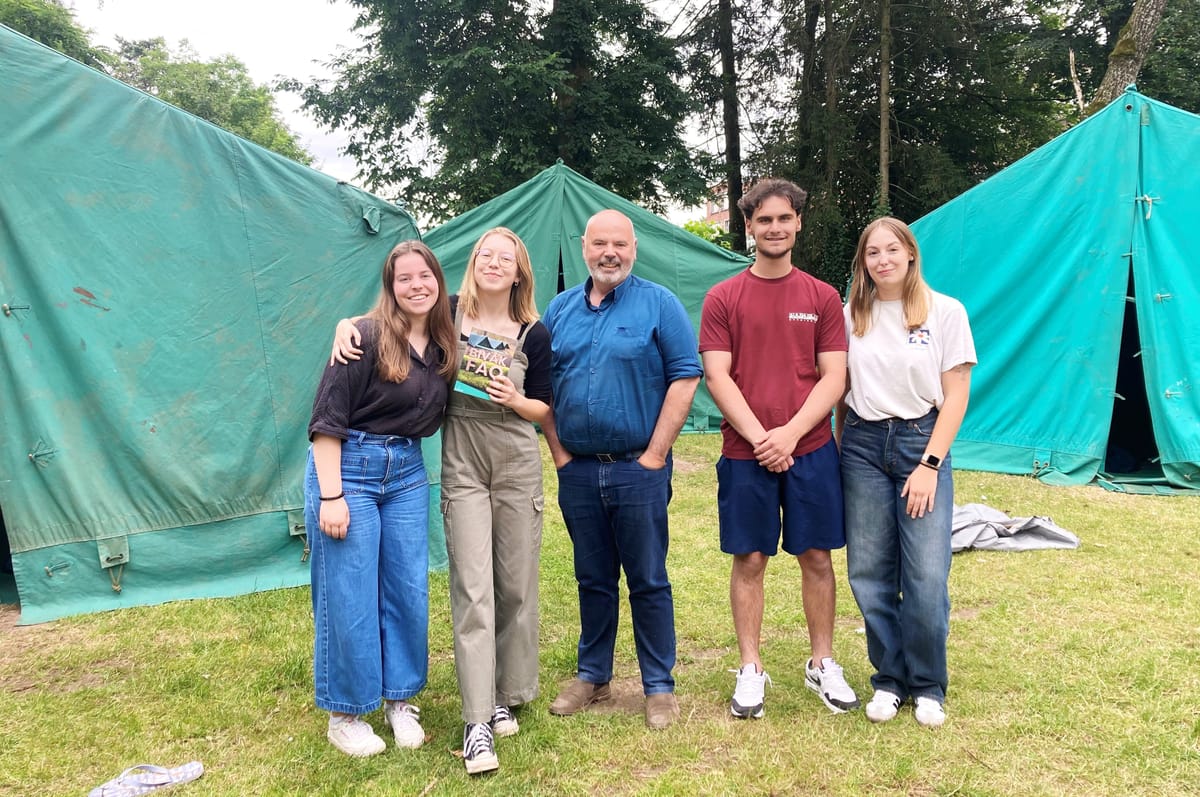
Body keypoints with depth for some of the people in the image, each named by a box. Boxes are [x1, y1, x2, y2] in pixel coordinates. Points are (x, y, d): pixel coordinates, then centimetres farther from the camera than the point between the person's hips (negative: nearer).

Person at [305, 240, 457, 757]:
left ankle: (400, 700, 27)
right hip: (349, 467, -6)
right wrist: (330, 496, -17)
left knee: (409, 591, 8)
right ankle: (344, 715, 19)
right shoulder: (367, 338, -13)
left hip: (407, 472, 6)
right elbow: (327, 418, -14)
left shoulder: (443, 345, 6)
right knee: (349, 596, 1)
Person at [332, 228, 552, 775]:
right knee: (472, 588, -6)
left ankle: (506, 696, 26)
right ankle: (478, 721, 0)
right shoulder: (448, 315, -1)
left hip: (517, 464, 1)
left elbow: (545, 409, 6)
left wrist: (515, 400, -15)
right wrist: (348, 323, -9)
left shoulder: (533, 334, -1)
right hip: (462, 467, -1)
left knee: (516, 584, 7)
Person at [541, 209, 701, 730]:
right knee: (593, 580, 15)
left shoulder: (658, 304, -2)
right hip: (577, 470, 4)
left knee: (648, 582, 5)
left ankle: (659, 686, 18)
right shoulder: (559, 310, 10)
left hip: (638, 468, -4)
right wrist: (558, 450, 4)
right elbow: (542, 386, 13)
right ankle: (593, 677, 29)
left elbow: (684, 378, -7)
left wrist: (655, 453, -11)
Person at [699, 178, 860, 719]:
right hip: (744, 453, -1)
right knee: (749, 560, 6)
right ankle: (750, 670, 20)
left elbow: (834, 376, 0)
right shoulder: (722, 298, 3)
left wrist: (791, 433, -12)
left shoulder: (822, 297, 6)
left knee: (816, 557, 9)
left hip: (811, 450, 1)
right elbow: (717, 377, -4)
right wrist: (760, 437, -13)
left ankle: (822, 665, 26)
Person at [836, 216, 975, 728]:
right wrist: (841, 450, 5)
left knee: (927, 575, -4)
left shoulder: (946, 312, 0)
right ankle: (888, 679, 21)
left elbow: (956, 396, -2)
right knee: (870, 572, 4)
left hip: (922, 441, -2)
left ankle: (928, 686, 16)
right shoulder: (851, 315, 7)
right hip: (863, 445, 2)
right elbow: (841, 390, 10)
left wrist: (929, 465, -9)